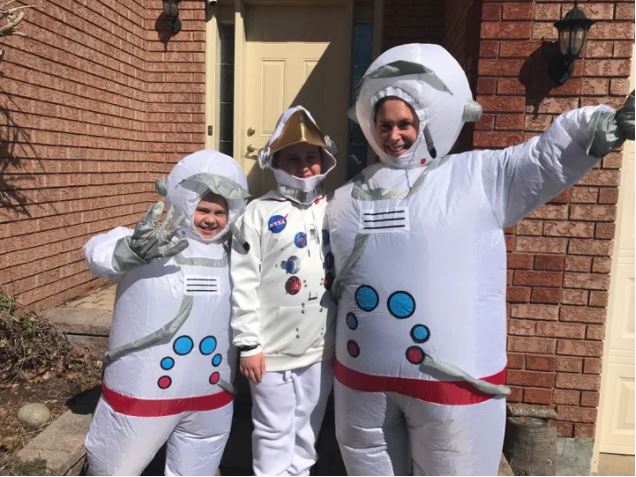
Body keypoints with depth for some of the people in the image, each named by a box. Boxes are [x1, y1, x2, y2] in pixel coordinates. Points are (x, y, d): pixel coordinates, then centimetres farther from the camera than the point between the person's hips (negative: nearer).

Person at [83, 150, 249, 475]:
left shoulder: (231, 254, 4)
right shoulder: (149, 242, -13)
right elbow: (99, 253, -31)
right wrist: (133, 249, -53)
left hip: (211, 395, 4)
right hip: (143, 391, -4)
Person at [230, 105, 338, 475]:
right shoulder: (259, 213, -7)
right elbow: (244, 283, -9)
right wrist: (249, 344, -9)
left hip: (321, 348, 4)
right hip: (273, 349, -3)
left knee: (307, 430, 20)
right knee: (274, 433, 10)